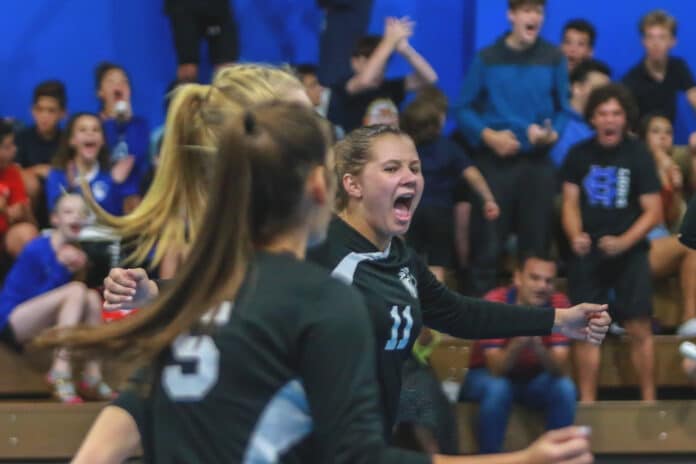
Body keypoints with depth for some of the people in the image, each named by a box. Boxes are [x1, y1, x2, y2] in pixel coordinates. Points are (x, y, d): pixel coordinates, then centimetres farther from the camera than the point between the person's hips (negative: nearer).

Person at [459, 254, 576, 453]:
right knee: (497, 388, -36)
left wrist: (537, 347, -45)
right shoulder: (495, 302, -26)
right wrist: (519, 342, -50)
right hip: (489, 374, -3)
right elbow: (496, 369, -31)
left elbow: (561, 370, -25)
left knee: (565, 388, -28)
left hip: (534, 378, 3)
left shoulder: (558, 303, -18)